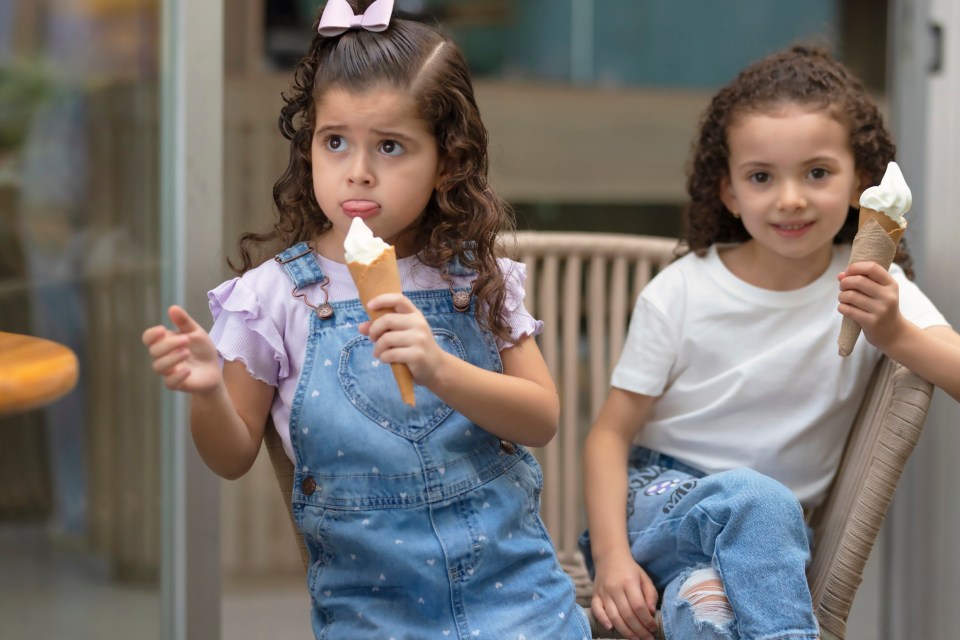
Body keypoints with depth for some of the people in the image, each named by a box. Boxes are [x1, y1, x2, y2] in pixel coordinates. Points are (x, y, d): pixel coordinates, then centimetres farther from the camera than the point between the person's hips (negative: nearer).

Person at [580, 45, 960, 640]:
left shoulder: (872, 286, -4)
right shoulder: (680, 293, -7)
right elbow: (611, 434, -4)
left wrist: (895, 334, -37)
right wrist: (611, 556, -18)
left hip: (764, 530, 0)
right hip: (656, 497, 0)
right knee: (757, 496, -34)